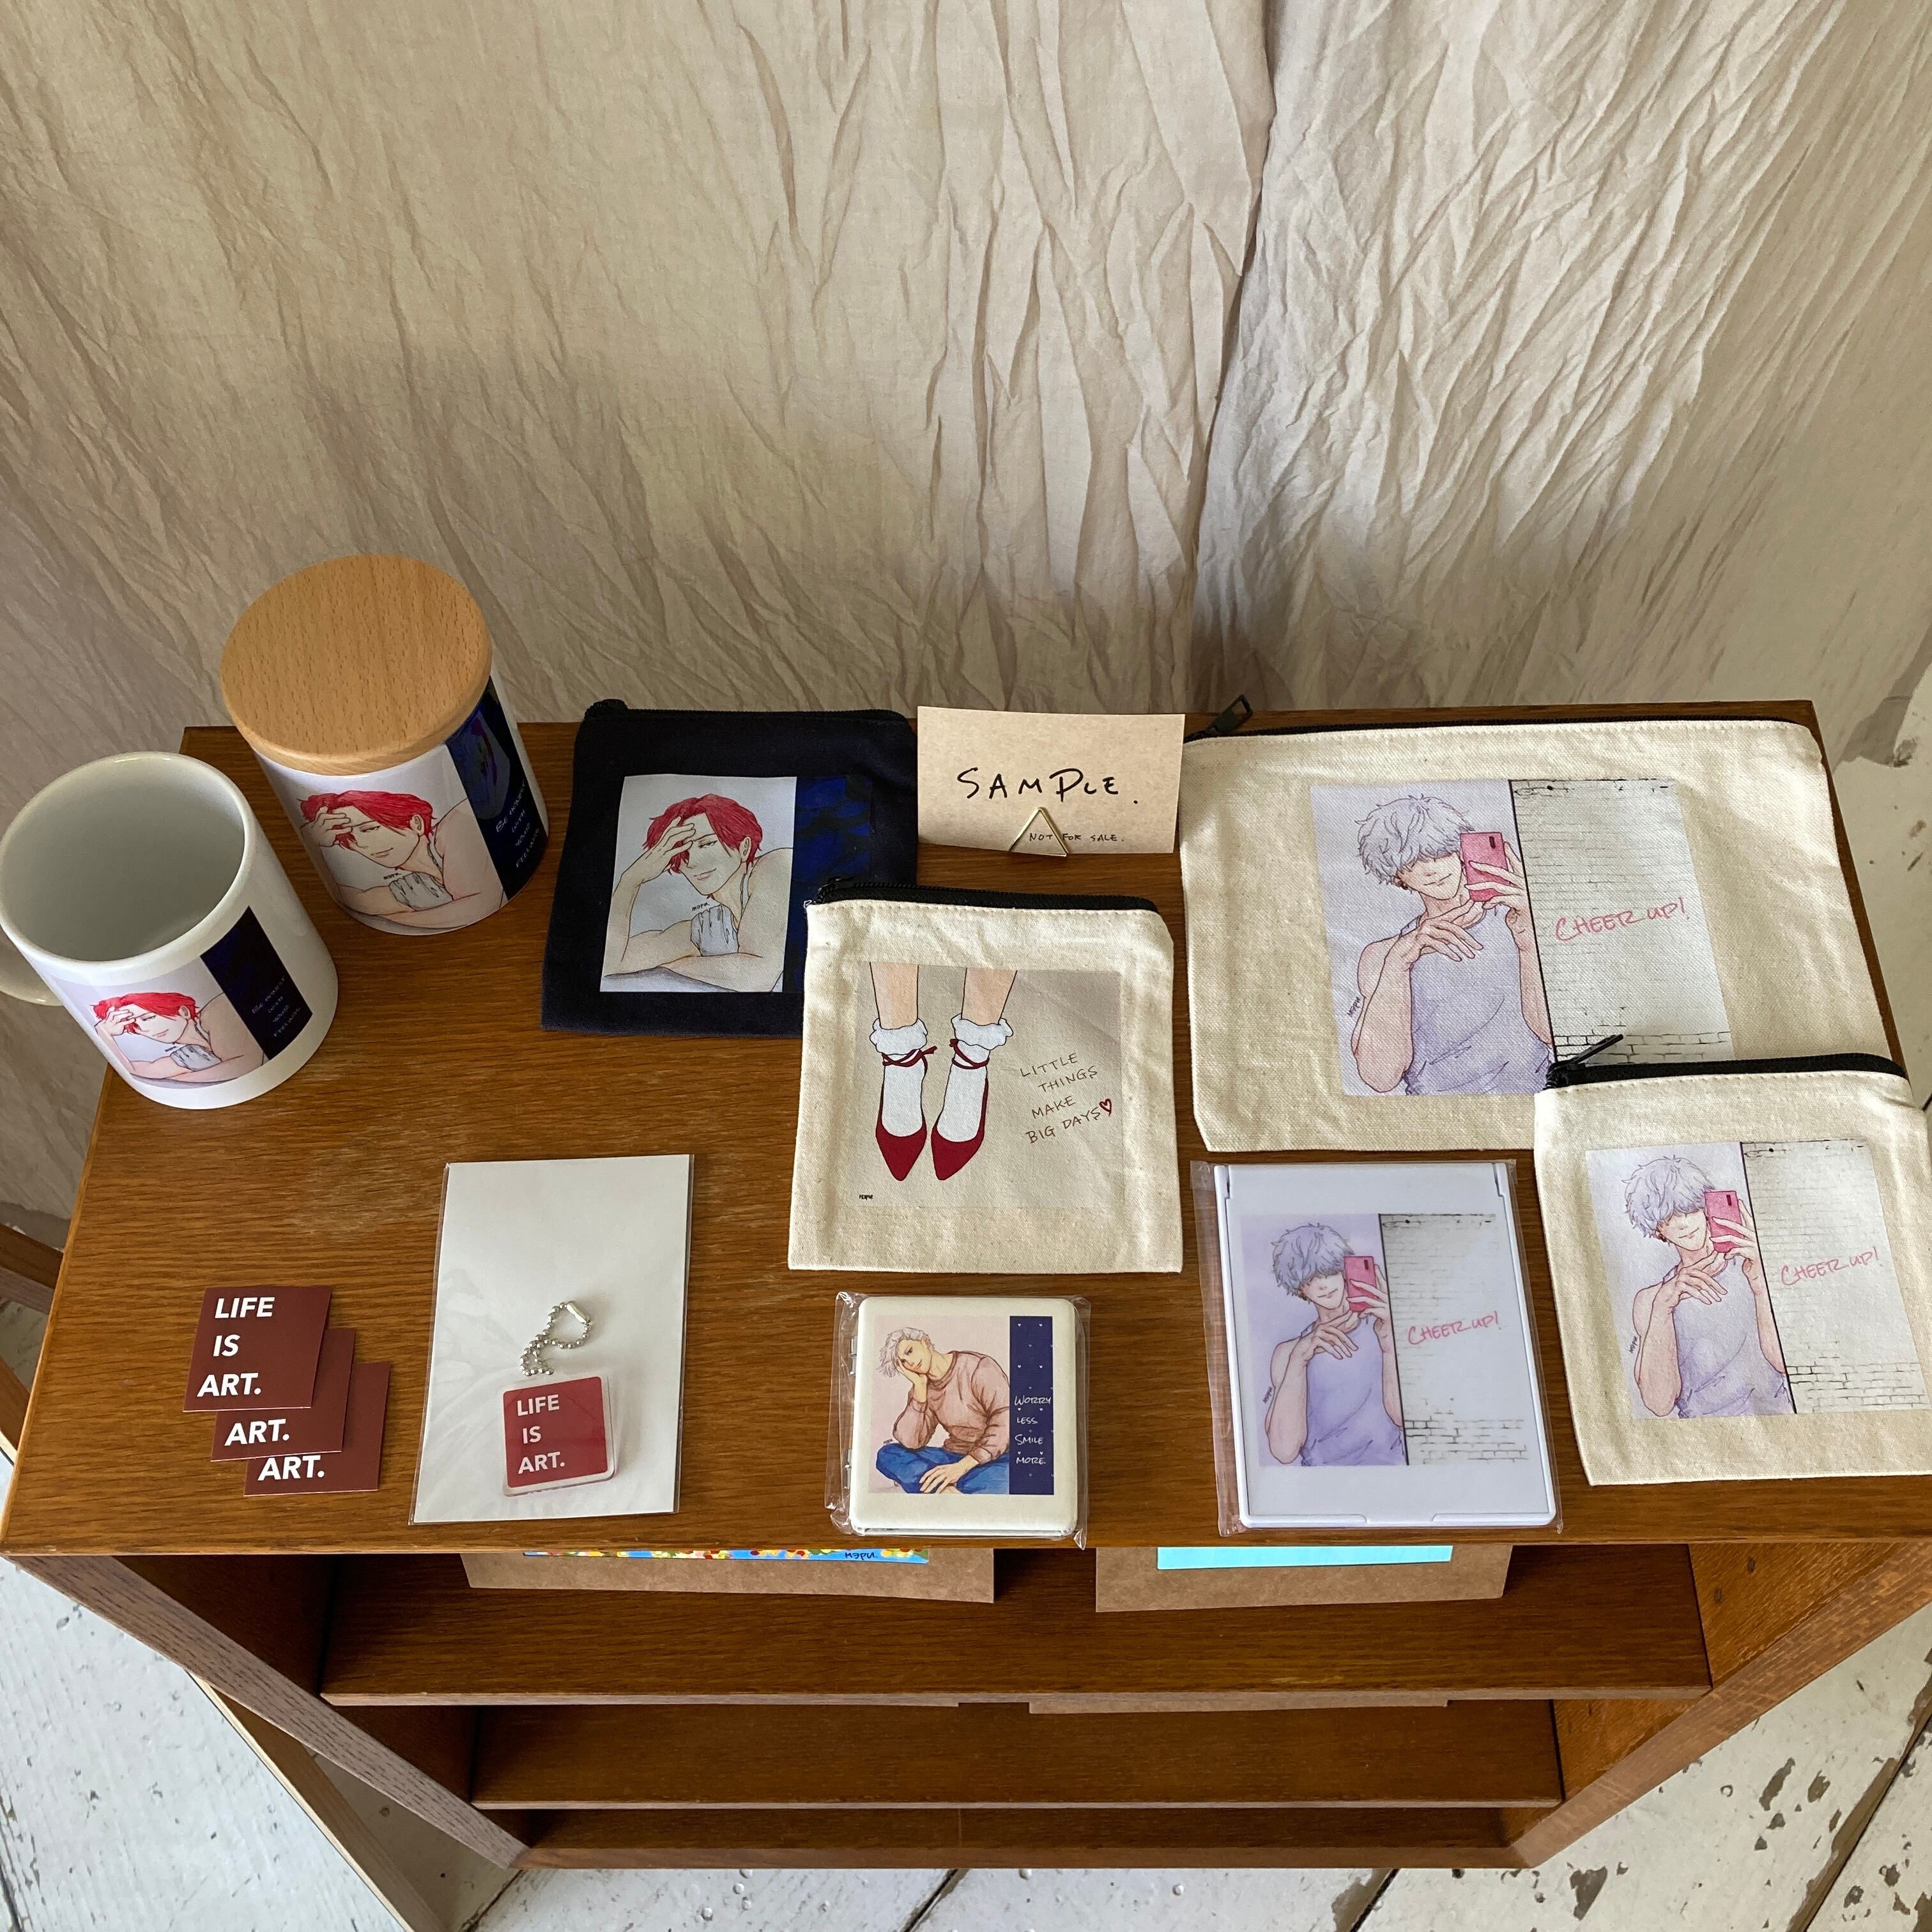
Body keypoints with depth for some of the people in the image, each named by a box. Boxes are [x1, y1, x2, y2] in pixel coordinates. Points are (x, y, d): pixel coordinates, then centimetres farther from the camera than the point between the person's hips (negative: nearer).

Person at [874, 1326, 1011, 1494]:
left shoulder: (978, 1367, -8)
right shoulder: (921, 1389, 8)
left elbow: (1005, 1421, -18)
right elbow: (909, 1442, -4)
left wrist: (962, 1466, -23)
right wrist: (919, 1386, -9)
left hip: (995, 1460, -6)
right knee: (886, 1455, -16)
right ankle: (947, 1491, -31)